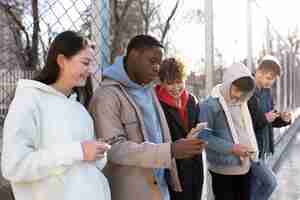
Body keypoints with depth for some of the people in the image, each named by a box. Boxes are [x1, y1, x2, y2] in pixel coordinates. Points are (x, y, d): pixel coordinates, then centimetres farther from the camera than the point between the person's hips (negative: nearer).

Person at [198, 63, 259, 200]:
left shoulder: (241, 103, 7)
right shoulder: (210, 105, -15)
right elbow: (204, 136, -19)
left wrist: (252, 149, 5)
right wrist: (231, 148, -23)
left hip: (245, 166, 7)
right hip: (223, 169, -7)